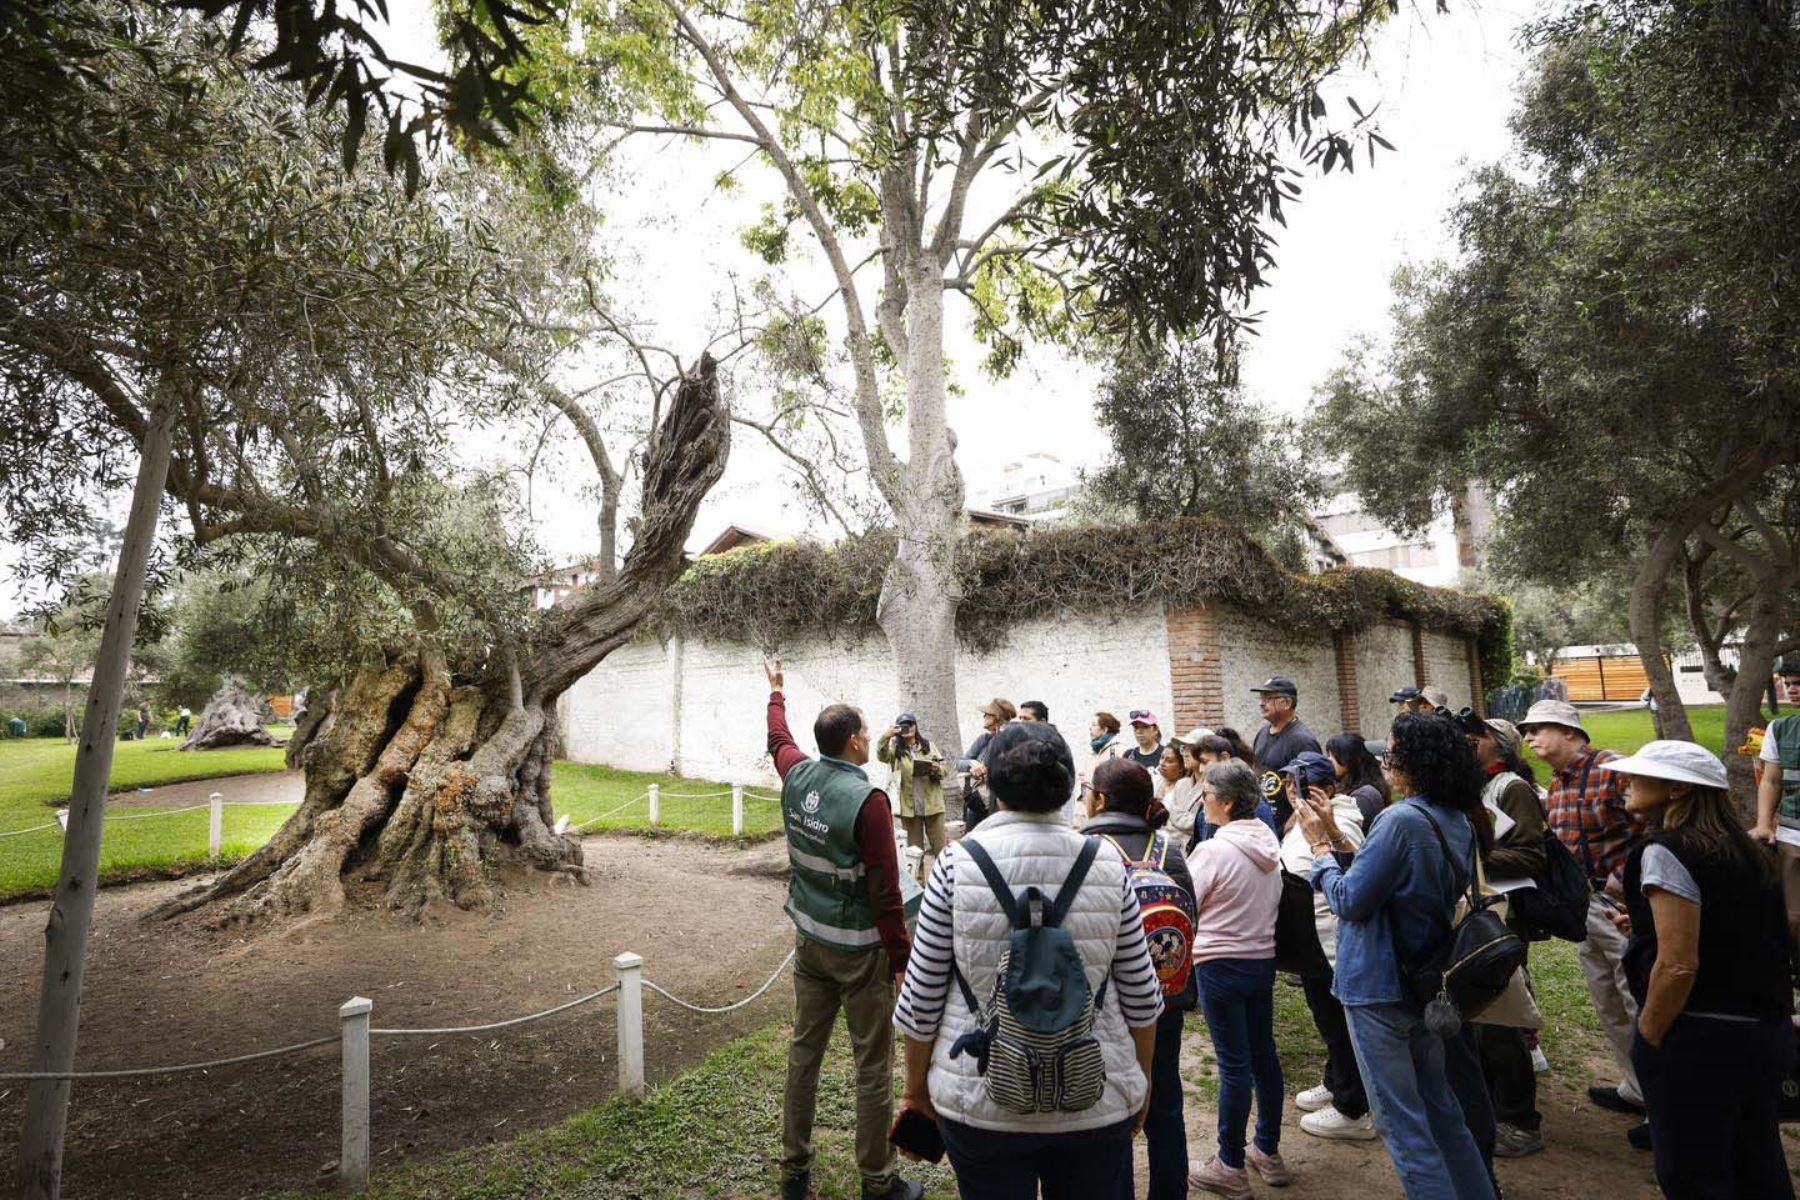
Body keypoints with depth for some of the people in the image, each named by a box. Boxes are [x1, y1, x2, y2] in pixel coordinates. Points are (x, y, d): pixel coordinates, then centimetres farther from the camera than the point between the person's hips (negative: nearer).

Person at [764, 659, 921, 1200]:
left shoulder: (798, 775, -4)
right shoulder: (867, 799, -23)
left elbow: (778, 738, 20)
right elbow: (885, 891, -22)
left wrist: (776, 689, 37)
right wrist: (900, 957, -11)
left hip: (809, 938, 7)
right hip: (860, 949, -7)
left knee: (804, 1051, 18)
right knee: (873, 1068, 8)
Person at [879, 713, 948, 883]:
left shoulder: (928, 746, 9)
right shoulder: (895, 749, 3)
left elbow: (944, 769, 9)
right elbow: (882, 755, -19)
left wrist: (937, 768, -15)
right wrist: (885, 738, -39)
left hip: (932, 804, 1)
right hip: (910, 806, -1)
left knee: (940, 846, 2)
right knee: (914, 848, 8)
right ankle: (918, 883, 19)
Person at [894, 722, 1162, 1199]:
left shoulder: (958, 862, -13)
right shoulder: (1106, 861, -8)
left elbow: (922, 998, -6)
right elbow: (1140, 997, 0)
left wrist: (916, 1085, 9)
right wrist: (1141, 1084, 15)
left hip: (980, 1103, -1)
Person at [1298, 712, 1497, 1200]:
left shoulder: (1402, 820, -24)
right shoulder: (1459, 822, 4)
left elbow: (1349, 901, -20)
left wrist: (1320, 845, -7)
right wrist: (1336, 836, 7)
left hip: (1379, 986, -9)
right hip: (1428, 982, 9)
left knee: (1401, 1121, 5)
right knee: (1440, 1106, 23)